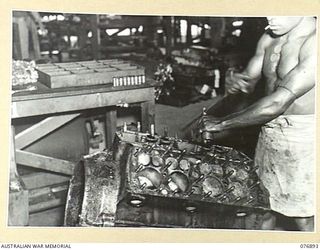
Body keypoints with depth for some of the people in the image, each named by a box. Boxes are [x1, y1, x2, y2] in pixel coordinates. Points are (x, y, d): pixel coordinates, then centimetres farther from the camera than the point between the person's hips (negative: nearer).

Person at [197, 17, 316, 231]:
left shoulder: (313, 42, -22)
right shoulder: (269, 39, 4)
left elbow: (278, 103, -27)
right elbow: (250, 80, 11)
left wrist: (222, 123, -21)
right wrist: (233, 83, -15)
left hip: (303, 138, -7)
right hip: (270, 132, 7)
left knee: (303, 218, 6)